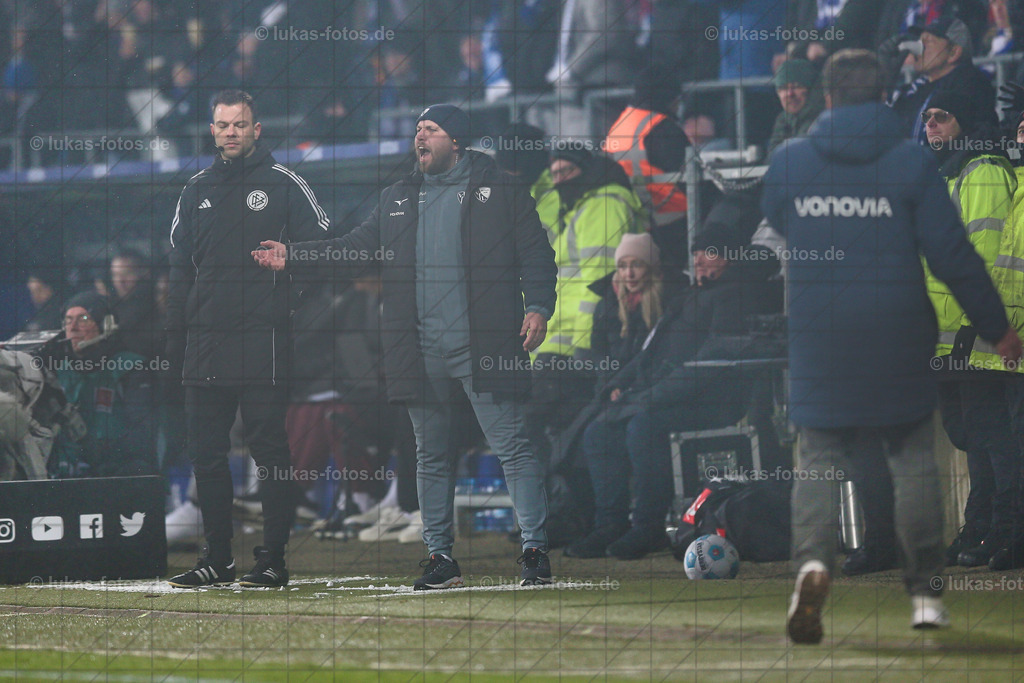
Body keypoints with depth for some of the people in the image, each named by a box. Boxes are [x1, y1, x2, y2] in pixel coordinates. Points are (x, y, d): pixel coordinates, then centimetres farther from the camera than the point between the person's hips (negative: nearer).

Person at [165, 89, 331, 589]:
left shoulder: (283, 185, 3)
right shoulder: (197, 190, 17)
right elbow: (180, 269, 19)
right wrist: (175, 337, 13)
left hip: (264, 338, -5)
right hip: (205, 339, 5)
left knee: (269, 450, -5)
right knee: (206, 453, 5)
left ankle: (273, 560, -2)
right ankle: (217, 558, 12)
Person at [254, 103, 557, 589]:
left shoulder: (499, 190, 4)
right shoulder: (397, 199, 18)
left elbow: (535, 253, 1)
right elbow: (355, 250, 16)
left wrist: (538, 307, -13)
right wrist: (292, 258, 6)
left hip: (482, 348, -5)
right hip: (421, 355, 5)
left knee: (511, 447, -8)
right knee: (431, 456, 8)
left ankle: (535, 549, -5)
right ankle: (440, 557, 15)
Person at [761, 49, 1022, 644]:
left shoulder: (788, 162, 1)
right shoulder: (912, 162, -5)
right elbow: (952, 255, -4)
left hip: (818, 339, 1)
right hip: (898, 340, -1)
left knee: (819, 457, 5)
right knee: (914, 459, 11)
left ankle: (813, 559, -22)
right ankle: (927, 594, 10)